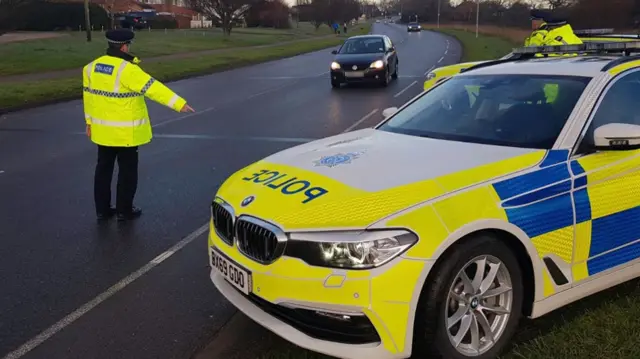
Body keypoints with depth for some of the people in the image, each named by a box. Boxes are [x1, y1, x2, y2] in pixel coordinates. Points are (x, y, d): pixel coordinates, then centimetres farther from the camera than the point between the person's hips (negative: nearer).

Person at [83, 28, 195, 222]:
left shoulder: (92, 67, 3)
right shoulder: (127, 70, -21)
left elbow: (88, 95, 11)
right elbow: (153, 88, -26)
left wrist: (90, 121, 21)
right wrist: (179, 103, -27)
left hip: (103, 129, 7)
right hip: (125, 132, -7)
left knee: (104, 168, 15)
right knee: (127, 170, 7)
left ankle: (102, 209, 23)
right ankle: (124, 210, 15)